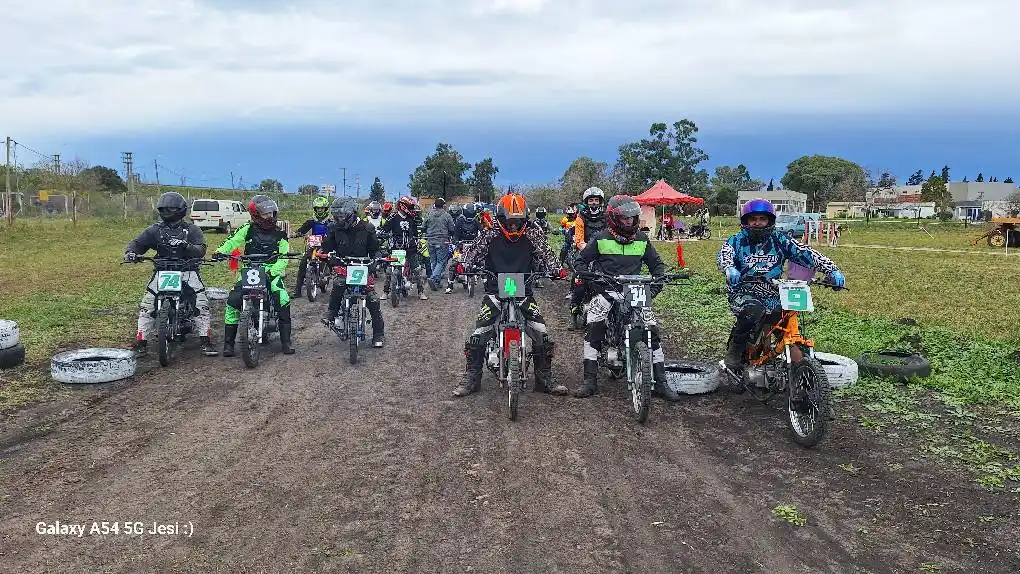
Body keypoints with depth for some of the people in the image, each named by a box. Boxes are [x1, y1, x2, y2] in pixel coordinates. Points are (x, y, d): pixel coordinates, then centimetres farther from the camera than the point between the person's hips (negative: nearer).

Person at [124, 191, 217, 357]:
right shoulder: (154, 230, 12)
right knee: (146, 305, -10)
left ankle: (206, 342, -12)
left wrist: (186, 246, -26)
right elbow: (137, 242, 8)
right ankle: (141, 342, -1)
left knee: (202, 304, -18)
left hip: (187, 271, -2)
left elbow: (201, 250, -6)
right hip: (163, 271, 2)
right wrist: (130, 252, -15)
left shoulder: (192, 229, 5)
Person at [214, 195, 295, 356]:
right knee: (233, 300, -19)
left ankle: (286, 340, -11)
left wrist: (272, 271, -19)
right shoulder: (248, 229, 7)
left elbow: (283, 258, -1)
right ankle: (228, 342, -5)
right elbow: (233, 241, -4)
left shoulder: (279, 235, 7)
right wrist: (221, 251, -25)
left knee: (283, 300, -24)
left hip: (271, 271, 0)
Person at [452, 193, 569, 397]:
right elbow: (473, 254, -5)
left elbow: (545, 254, -2)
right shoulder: (490, 235, 1)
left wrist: (557, 269, -22)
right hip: (495, 292, -1)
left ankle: (544, 378, 7)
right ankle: (471, 378, 4)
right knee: (478, 335, -11)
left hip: (525, 292, 1)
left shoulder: (532, 235, 3)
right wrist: (462, 266, -25)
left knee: (542, 335, -9)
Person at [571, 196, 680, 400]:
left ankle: (660, 382, -2)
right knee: (593, 329, -23)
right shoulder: (601, 238, 2)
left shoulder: (642, 239, 10)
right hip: (606, 289, -2)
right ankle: (590, 381, -16)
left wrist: (656, 285, 1)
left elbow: (656, 263, 18)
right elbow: (582, 260, 9)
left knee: (653, 330, -11)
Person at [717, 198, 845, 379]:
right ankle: (733, 355, -20)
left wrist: (832, 270, -15)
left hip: (773, 297, 3)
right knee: (754, 310, -35)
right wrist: (729, 269, -42)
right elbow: (724, 255, -17)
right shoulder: (737, 241, 3)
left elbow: (805, 252, -2)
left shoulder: (780, 241, 9)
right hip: (743, 294, -3)